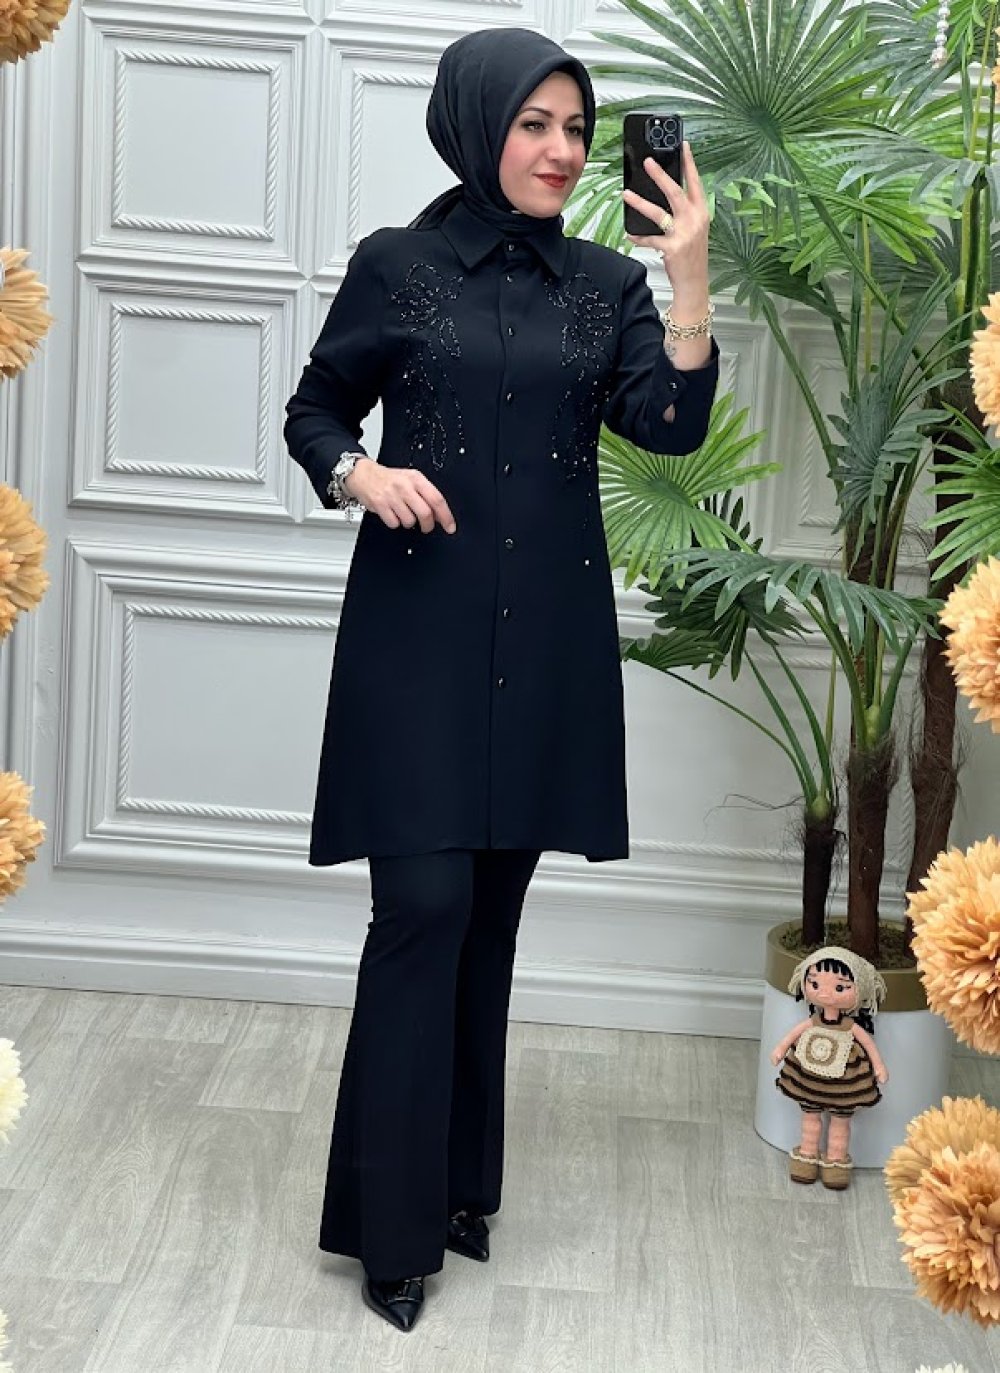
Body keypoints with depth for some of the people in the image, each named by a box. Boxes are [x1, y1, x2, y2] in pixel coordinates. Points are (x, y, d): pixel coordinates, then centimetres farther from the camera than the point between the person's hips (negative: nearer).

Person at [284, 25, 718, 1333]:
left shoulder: (607, 284, 8)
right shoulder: (397, 264, 2)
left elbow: (670, 425, -6)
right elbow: (315, 410, 9)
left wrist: (690, 281, -17)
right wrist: (361, 474, -11)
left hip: (548, 630, 3)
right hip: (420, 620, -3)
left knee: (493, 909, 10)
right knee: (424, 903, -8)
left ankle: (463, 1180, 23)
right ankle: (395, 1222, 3)